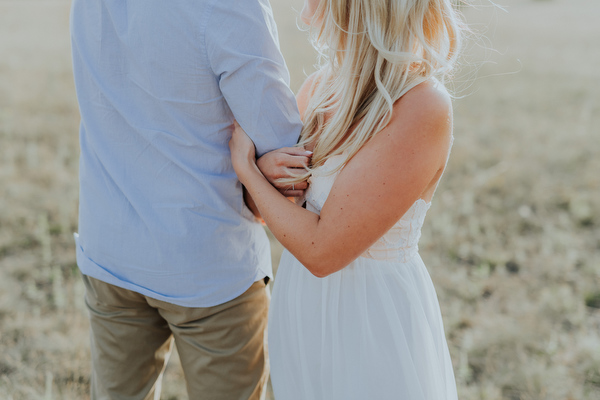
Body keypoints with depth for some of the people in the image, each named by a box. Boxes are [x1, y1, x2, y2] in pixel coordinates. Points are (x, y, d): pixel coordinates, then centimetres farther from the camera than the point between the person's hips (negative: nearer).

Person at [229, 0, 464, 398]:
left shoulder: (422, 108, -25)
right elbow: (261, 207, 7)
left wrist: (246, 166, -14)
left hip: (372, 318, -6)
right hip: (303, 310, 6)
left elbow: (322, 252, -25)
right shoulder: (319, 86, -3)